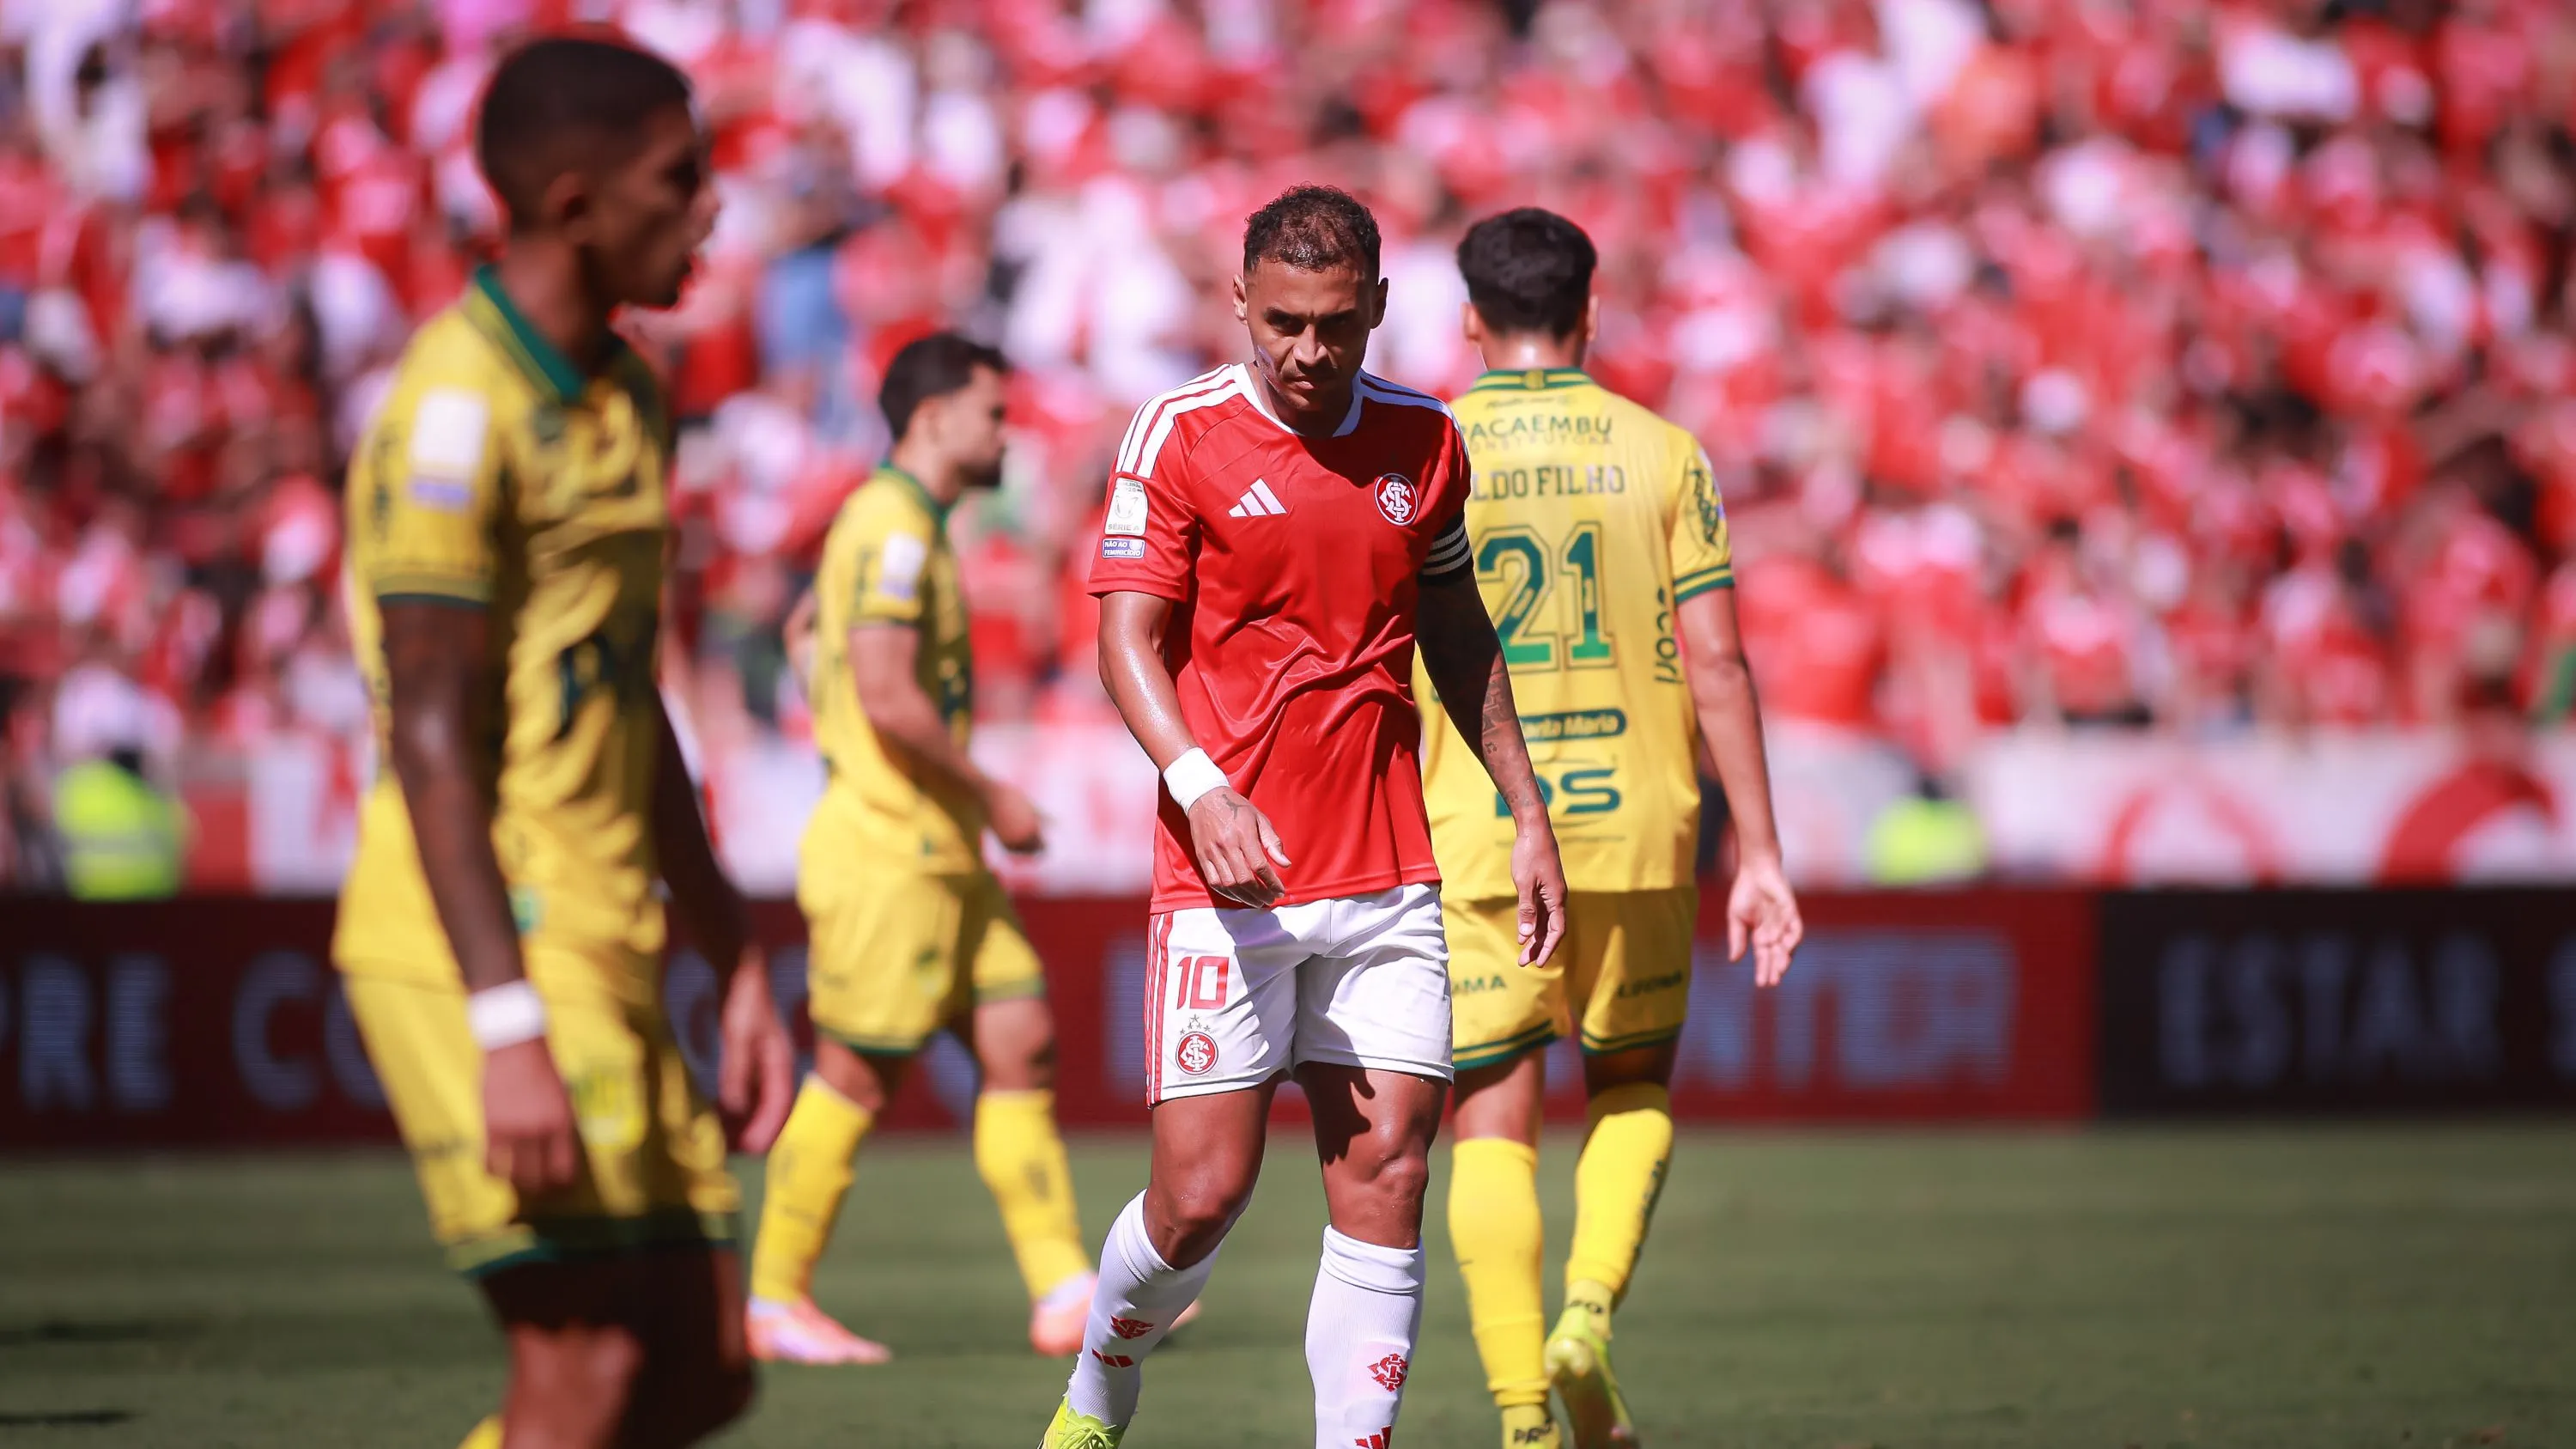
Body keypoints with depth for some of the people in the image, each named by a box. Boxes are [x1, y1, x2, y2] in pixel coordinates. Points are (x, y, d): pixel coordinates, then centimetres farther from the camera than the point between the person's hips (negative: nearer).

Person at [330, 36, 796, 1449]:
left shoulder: (621, 400, 16)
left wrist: (739, 964, 20)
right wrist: (508, 1031, -23)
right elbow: (431, 738, -18)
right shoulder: (459, 405, -13)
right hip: (485, 955, -9)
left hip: (596, 948, 9)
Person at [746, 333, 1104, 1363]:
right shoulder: (892, 526, -15)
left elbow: (808, 627, 30)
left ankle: (1064, 1295, 2)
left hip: (941, 853, 10)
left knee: (1021, 1043, 3)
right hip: (887, 850, -10)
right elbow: (889, 698, -24)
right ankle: (775, 1302, 7)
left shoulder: (906, 524, 17)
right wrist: (991, 795, -15)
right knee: (855, 1077, -3)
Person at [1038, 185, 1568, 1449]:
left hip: (1388, 874, 4)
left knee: (1386, 1184, -3)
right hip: (1229, 874, -4)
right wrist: (1203, 789, -24)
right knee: (1202, 1193, -5)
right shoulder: (1182, 439, -4)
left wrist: (1526, 815, 20)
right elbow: (1129, 640, -8)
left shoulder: (1424, 442, 9)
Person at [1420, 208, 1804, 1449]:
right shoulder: (1662, 452, 1)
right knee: (1634, 1089, 20)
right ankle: (1588, 1316, -2)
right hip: (1635, 831, 1)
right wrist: (1758, 855, 0)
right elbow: (1716, 663, -3)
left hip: (1475, 836, -1)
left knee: (1494, 1126, 4)